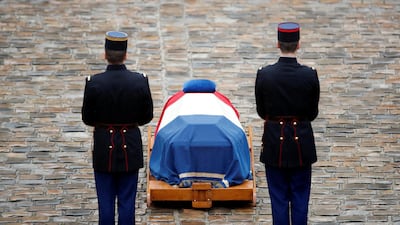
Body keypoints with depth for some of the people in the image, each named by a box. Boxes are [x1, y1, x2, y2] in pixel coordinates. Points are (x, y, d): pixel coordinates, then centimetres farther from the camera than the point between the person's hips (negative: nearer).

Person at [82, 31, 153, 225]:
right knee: (127, 202, 7)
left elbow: (87, 118, -4)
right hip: (130, 149, 1)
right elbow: (147, 116, 0)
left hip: (104, 147, -1)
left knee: (105, 203, 7)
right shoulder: (140, 81, -10)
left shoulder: (93, 83, -13)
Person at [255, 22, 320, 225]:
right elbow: (313, 113, -1)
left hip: (274, 142, 0)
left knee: (279, 200, 8)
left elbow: (261, 112, 0)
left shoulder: (264, 75, -10)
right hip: (302, 142, 0)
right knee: (300, 199, 9)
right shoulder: (310, 75, -11)